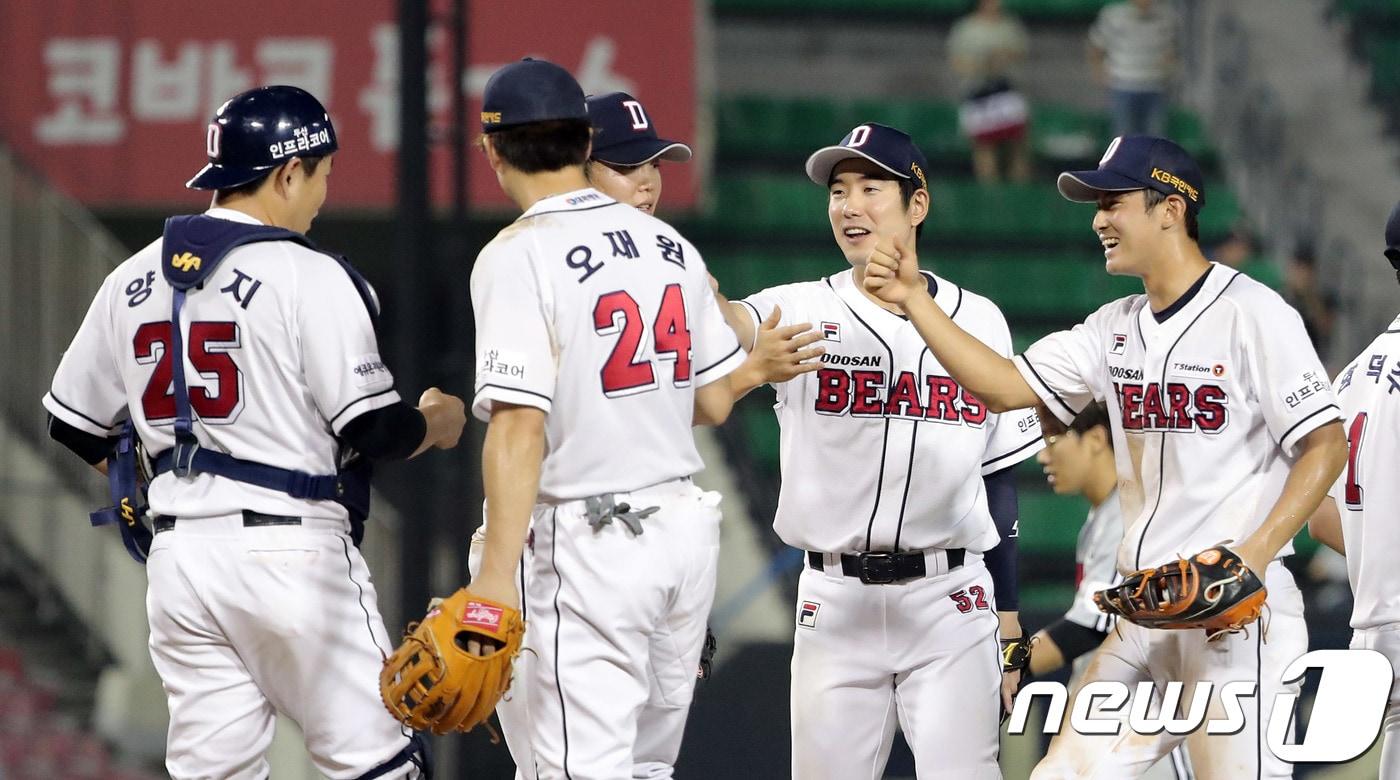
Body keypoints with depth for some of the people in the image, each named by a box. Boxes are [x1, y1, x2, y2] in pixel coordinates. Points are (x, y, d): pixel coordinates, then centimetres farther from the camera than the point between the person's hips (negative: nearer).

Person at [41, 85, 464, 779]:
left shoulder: (133, 279, 10)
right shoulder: (308, 277, -9)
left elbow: (76, 426, 16)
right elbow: (375, 430, -11)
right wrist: (437, 423, 11)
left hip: (177, 555, 6)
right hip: (290, 551, -6)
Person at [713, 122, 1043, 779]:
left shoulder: (979, 322, 6)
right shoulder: (803, 311, 2)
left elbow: (998, 480, 10)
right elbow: (736, 325, -22)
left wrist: (1009, 627, 7)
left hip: (949, 601, 0)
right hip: (835, 602, 0)